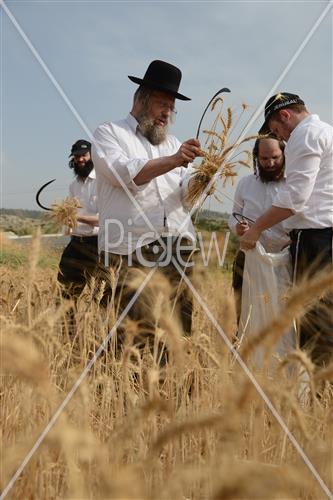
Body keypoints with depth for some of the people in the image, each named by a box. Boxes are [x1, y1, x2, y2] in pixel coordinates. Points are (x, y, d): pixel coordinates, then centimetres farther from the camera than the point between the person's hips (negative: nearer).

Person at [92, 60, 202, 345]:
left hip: (178, 247, 5)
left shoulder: (172, 142, 25)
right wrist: (172, 161, -19)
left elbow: (187, 193, 14)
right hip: (130, 248, -5)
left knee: (179, 328, 0)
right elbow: (124, 172, -10)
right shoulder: (109, 133, 9)